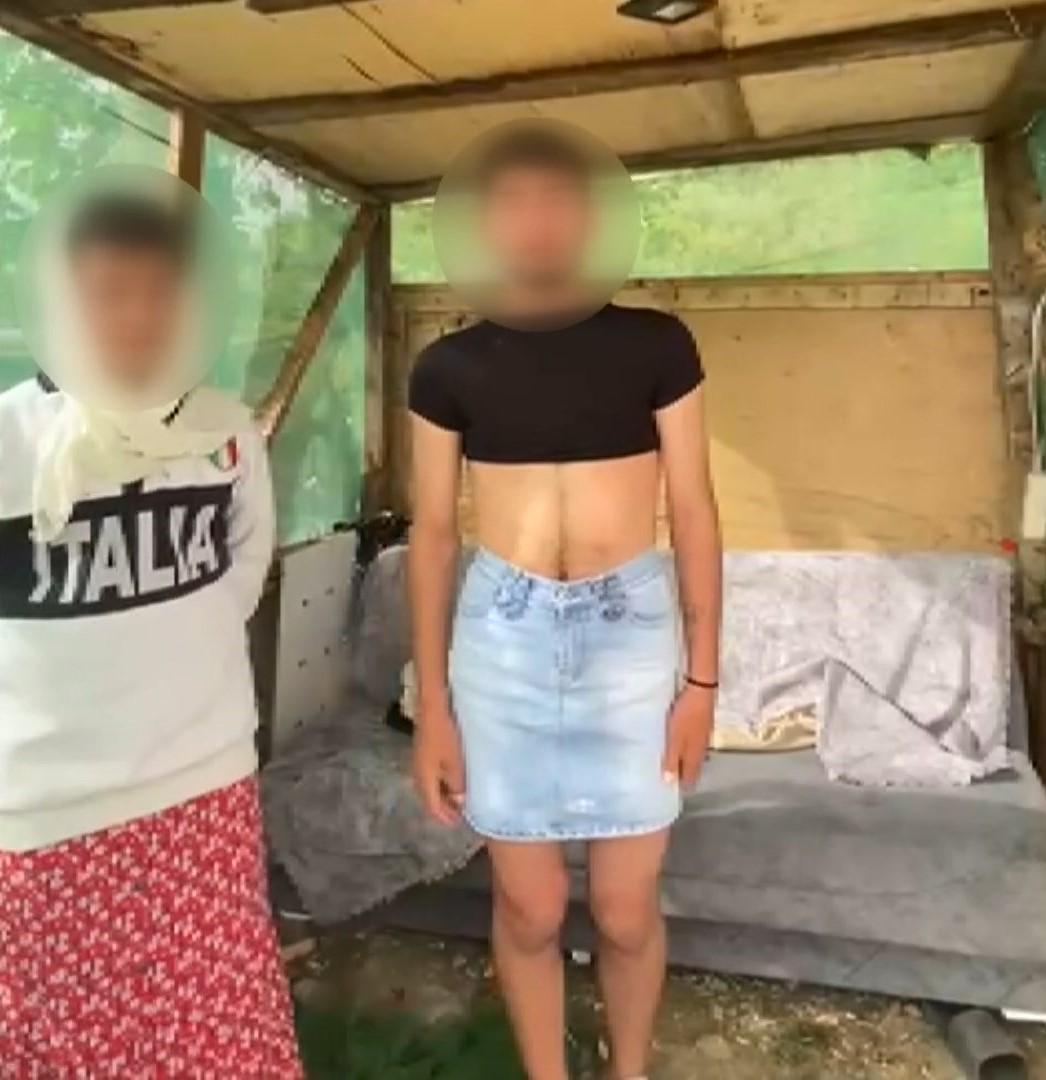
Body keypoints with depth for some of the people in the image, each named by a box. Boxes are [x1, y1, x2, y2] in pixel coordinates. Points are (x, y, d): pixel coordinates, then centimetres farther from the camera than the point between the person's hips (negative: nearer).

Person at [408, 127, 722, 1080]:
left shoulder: (657, 347, -1)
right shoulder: (450, 367, 1)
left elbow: (693, 511, 3)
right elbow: (434, 532, 3)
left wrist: (702, 676, 1)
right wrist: (432, 704, 2)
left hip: (631, 629, 0)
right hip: (503, 635, 1)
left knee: (626, 911, 10)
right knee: (529, 907, 11)